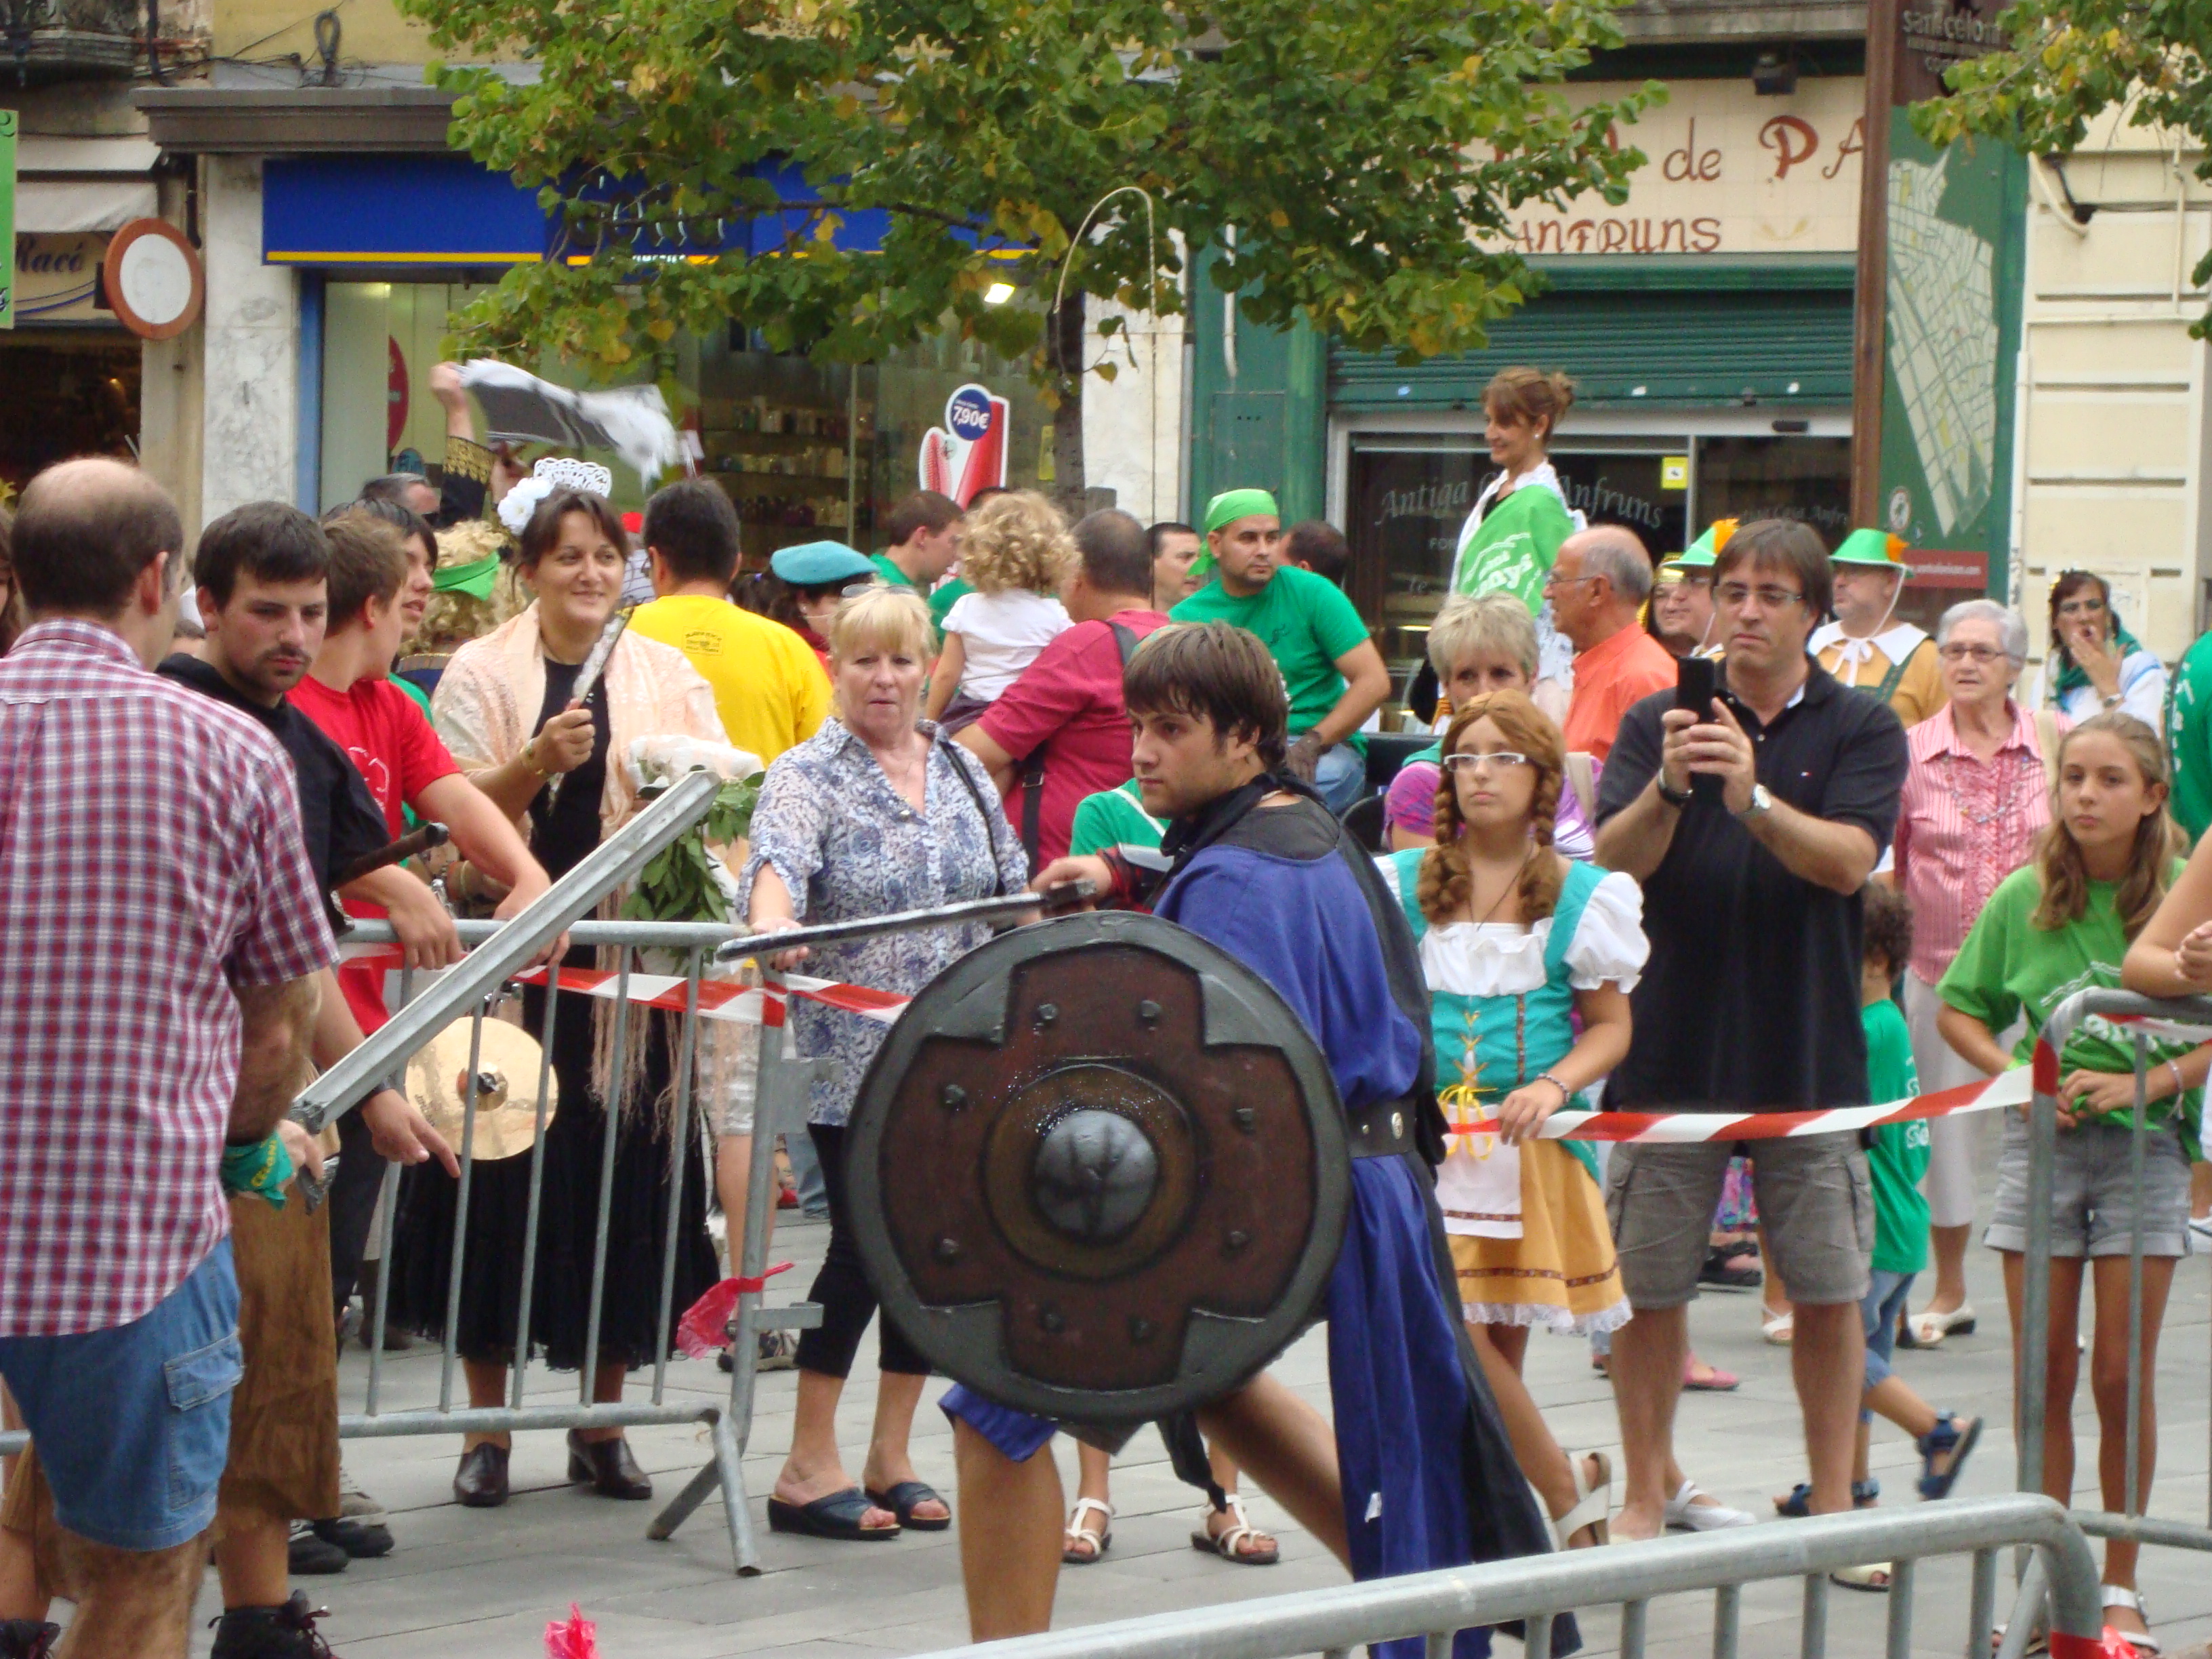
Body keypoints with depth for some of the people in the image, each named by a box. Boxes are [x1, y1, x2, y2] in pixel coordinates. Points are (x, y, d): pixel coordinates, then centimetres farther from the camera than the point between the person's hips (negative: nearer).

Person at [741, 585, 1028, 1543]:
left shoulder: (962, 773, 12)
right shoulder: (808, 777, -5)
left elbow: (1012, 899, 16)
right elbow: (777, 865, -24)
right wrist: (773, 923, -45)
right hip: (854, 1061, -5)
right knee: (864, 1246, -9)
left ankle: (890, 1459, 15)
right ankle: (809, 1470, -2)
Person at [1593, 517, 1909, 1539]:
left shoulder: (1861, 731, 2)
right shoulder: (1658, 721, 4)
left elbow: (1847, 860, -13)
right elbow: (1614, 861, -8)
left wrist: (1754, 796, -29)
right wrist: (1668, 786, -27)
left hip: (1810, 1055, 0)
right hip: (1673, 1047, 0)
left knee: (1828, 1291, 4)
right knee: (1648, 1284, 4)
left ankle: (1833, 1506, 14)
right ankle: (1644, 1500, 16)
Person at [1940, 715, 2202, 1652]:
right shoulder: (2024, 899, 0)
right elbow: (1958, 1009, 10)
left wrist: (2145, 1083, -16)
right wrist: (2020, 1078, -5)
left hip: (2145, 1144, -2)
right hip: (2042, 1142, 2)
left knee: (2123, 1377, 1)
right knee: (2043, 1374, 5)